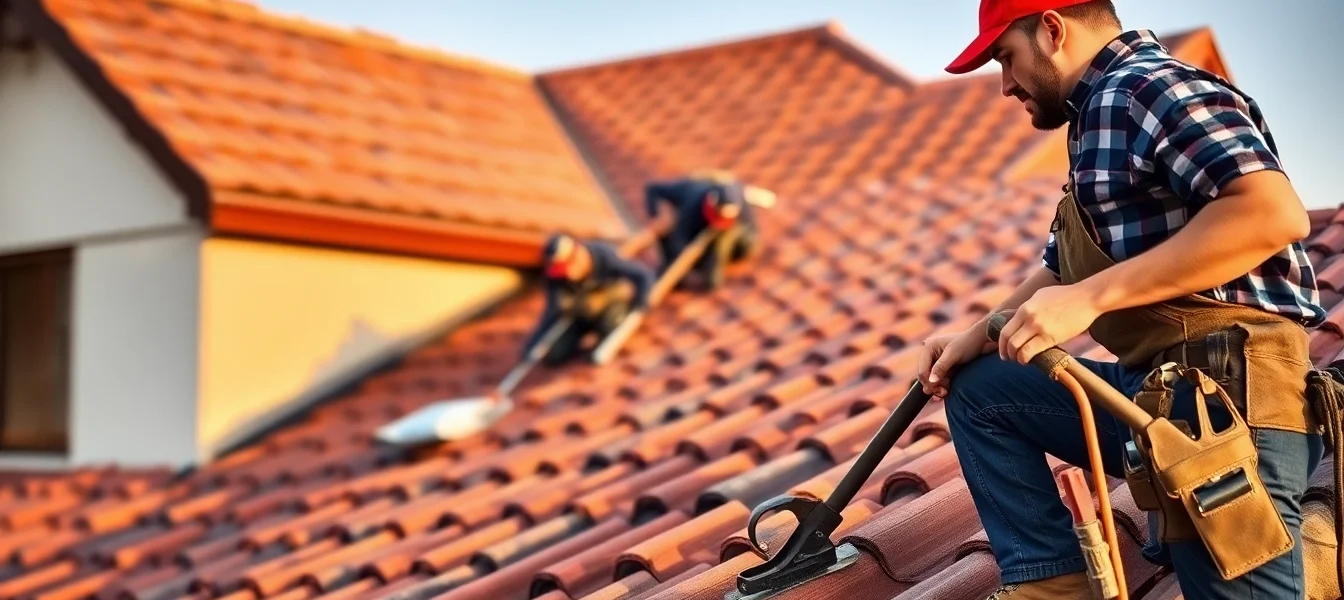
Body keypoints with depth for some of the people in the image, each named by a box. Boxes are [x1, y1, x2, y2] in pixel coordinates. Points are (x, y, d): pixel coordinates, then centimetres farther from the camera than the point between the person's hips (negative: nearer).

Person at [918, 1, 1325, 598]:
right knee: (978, 391, 12)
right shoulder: (1101, 117, 22)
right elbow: (1060, 273, 25)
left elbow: (1275, 213, -25)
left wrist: (1091, 298, -24)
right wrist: (976, 337, 8)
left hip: (1226, 395, -10)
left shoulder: (1147, 85, -9)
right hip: (1154, 394, 10)